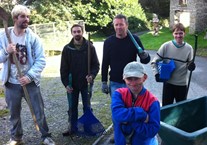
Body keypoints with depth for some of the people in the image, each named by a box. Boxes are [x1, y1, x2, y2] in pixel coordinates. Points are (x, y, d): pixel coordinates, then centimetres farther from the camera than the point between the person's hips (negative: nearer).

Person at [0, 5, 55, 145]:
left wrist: (30, 76, -19)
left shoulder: (33, 37, -6)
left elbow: (41, 60, -9)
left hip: (30, 82, -1)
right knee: (14, 113, 16)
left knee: (39, 112, 7)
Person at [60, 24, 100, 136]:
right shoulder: (67, 49, -1)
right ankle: (72, 128, 23)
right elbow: (63, 68, 0)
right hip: (72, 84, 1)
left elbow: (96, 64, -2)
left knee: (87, 107, 9)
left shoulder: (89, 47, -4)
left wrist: (92, 75, -20)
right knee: (72, 107, 10)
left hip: (86, 83, -1)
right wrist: (66, 83, -7)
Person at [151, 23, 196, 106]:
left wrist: (191, 66, -18)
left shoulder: (189, 48, -5)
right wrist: (156, 74, -14)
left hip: (182, 84, 1)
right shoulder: (166, 46, -9)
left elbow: (189, 65, 4)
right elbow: (154, 62, -2)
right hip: (168, 83, -1)